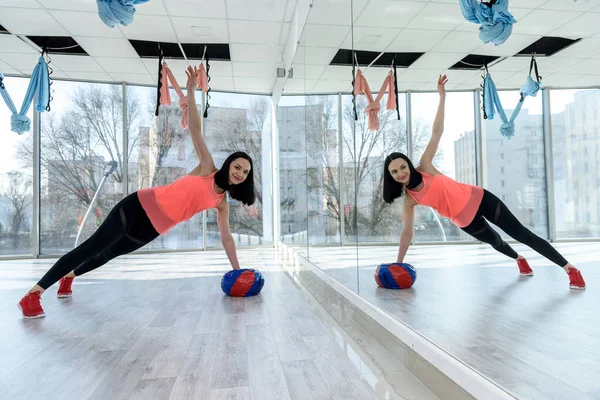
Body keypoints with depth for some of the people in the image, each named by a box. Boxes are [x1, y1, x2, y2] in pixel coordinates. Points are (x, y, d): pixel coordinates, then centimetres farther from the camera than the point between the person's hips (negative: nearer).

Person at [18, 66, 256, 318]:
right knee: (90, 248, -7)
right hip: (141, 207, -5)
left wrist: (236, 268, 10)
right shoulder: (207, 168, -7)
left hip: (154, 228, 6)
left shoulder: (221, 202, 5)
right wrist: (190, 92, -20)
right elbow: (195, 131, -12)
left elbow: (226, 236, 10)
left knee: (110, 253, 20)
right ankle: (32, 295, -1)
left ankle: (69, 276, 44)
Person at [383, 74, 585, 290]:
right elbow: (407, 232, -5)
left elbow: (437, 132, -16)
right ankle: (519, 259, 59)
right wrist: (398, 263, -5)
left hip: (478, 199, -2)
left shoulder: (425, 167, -15)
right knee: (495, 241, 25)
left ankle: (571, 270, 14)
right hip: (465, 221, 3)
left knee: (523, 234, 2)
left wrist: (442, 97, -20)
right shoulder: (409, 200, -10)